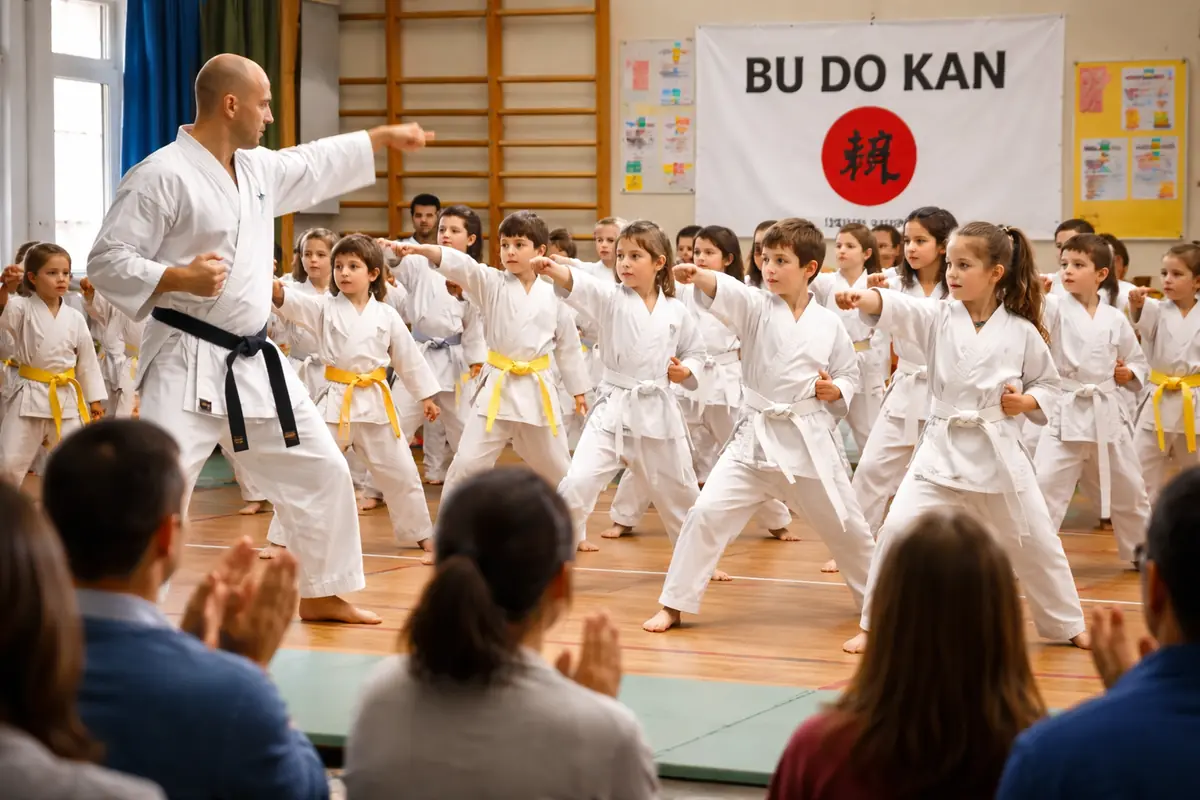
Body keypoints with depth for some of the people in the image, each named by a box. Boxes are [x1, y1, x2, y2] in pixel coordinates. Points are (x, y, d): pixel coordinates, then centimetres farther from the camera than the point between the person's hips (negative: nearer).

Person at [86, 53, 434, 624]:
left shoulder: (259, 167, 10)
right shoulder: (161, 176, -15)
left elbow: (319, 163, 30)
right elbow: (106, 262, -15)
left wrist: (385, 137, 35)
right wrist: (178, 278, -28)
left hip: (254, 363, 8)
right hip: (187, 364, -8)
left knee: (322, 472, 15)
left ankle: (323, 594, 32)